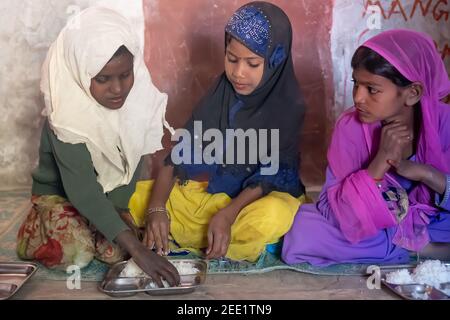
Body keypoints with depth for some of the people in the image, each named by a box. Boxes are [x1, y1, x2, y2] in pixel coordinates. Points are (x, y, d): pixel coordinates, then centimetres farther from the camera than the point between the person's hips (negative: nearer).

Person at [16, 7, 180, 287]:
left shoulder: (137, 96, -19)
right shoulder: (67, 117, -33)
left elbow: (133, 160, -9)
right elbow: (81, 190, -38)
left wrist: (120, 207, -21)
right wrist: (137, 248, -44)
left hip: (111, 192, 3)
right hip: (61, 193, -3)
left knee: (115, 251, -19)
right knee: (74, 253, -24)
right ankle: (37, 225, 10)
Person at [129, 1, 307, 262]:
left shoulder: (288, 106, -13)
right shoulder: (220, 92, -2)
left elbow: (270, 176, -17)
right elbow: (181, 152, -6)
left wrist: (227, 215, -33)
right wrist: (156, 207, -21)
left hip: (262, 198, -4)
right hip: (209, 191, 4)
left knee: (273, 217, -40)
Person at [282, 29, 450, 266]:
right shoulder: (351, 126, -17)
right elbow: (333, 210, -22)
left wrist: (426, 172, -28)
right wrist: (381, 160, -32)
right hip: (371, 227, 1)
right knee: (302, 232, -27)